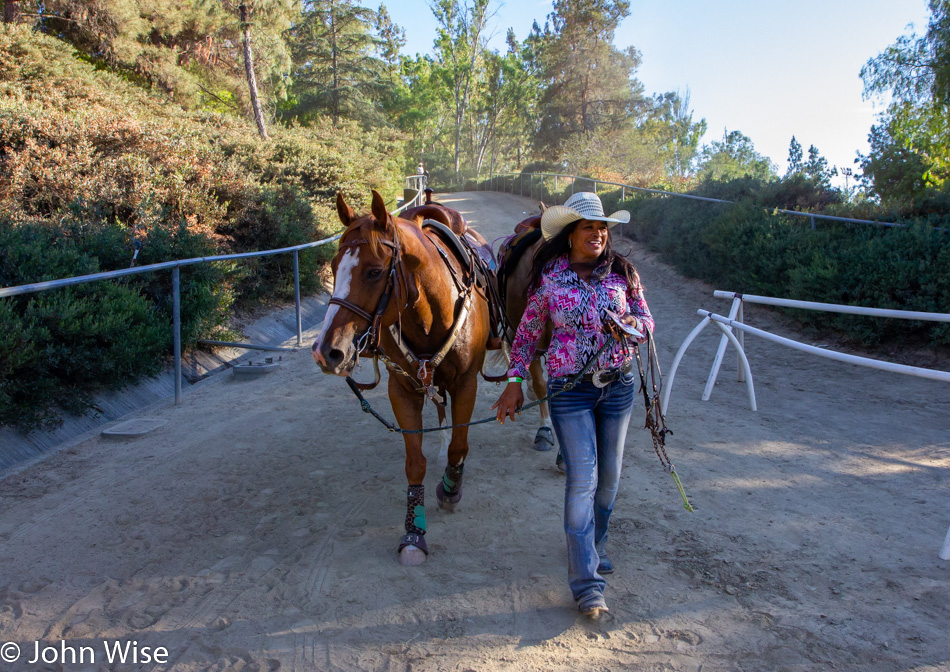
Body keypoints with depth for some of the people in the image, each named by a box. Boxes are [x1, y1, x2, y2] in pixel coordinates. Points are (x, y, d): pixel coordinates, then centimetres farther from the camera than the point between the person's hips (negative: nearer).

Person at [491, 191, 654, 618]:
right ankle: (586, 581, 2)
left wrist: (632, 324, -18)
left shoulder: (622, 273, 1)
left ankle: (594, 546, 39)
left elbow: (647, 320, 5)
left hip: (618, 384, 4)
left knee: (610, 475, 15)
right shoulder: (549, 278, -5)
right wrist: (514, 382, -3)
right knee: (583, 479, -6)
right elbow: (528, 333, 2)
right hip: (570, 389, -3)